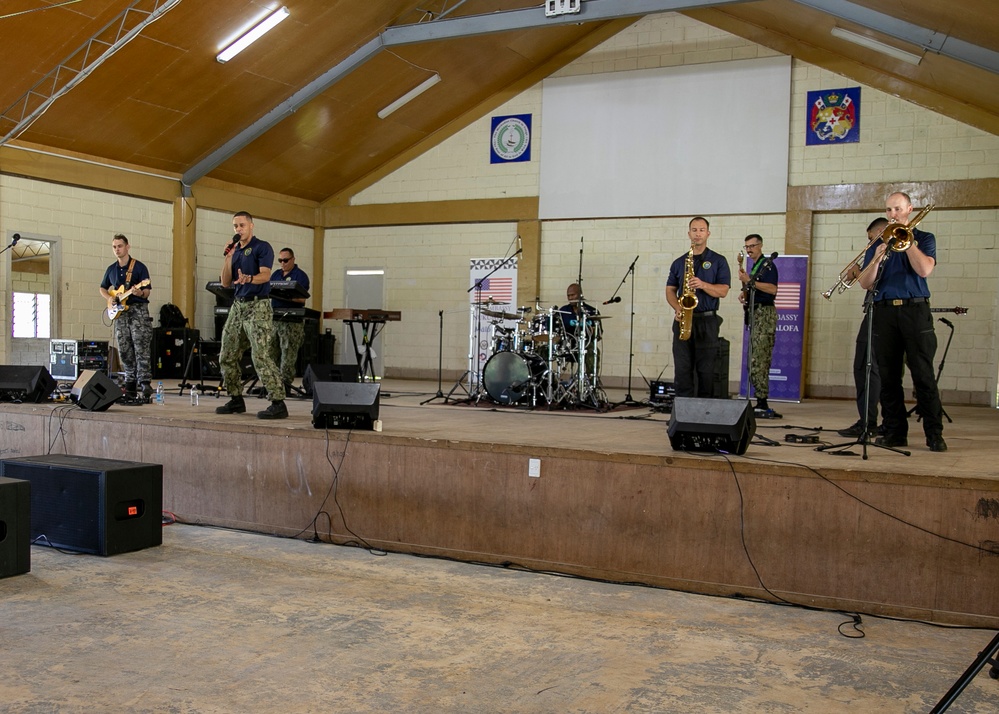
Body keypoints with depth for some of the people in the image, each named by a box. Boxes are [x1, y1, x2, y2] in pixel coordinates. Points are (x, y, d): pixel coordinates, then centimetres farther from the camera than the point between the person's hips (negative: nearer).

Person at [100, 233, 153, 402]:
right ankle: (130, 386, 12)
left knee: (141, 349, -13)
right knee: (125, 352, 6)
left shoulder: (139, 267, -1)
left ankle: (145, 384, -15)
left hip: (138, 310, -6)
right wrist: (110, 298, 8)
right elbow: (103, 288, 28)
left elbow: (147, 292, -3)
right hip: (120, 312, 6)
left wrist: (140, 293, -25)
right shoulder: (111, 269, 15)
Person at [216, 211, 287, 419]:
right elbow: (225, 283, 11)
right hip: (237, 305, 8)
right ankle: (236, 400, 20)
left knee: (261, 356, -16)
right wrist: (228, 257, 1)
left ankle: (278, 403, -15)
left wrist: (248, 279, -39)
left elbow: (265, 275, -19)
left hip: (258, 306, -8)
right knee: (227, 356, 9)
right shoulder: (235, 251, 17)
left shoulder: (262, 247, -3)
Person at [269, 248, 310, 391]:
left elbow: (302, 299, -13)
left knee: (288, 354, -7)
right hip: (274, 318, 6)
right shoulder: (276, 274, 19)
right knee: (271, 352, 5)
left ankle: (285, 384, -5)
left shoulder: (300, 275, -2)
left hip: (292, 321, -6)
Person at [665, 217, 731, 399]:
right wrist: (677, 307, -8)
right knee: (682, 369, 0)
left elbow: (723, 291, -3)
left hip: (707, 321, -2)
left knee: (706, 370, -1)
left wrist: (703, 285, -20)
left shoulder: (718, 261, 5)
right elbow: (670, 290, 11)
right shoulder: (679, 262, 14)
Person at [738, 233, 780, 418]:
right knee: (755, 361, 8)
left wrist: (749, 281, -20)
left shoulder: (767, 264, -7)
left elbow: (772, 289, -20)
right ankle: (762, 404, 12)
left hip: (765, 314, -10)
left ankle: (762, 404, -15)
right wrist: (745, 293, 9)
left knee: (758, 361, -14)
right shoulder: (754, 266, 21)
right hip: (755, 313, 10)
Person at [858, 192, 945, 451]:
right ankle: (894, 432, 9)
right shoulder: (878, 245, 17)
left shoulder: (924, 238, 10)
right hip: (884, 312, 3)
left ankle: (935, 434, -2)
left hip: (915, 310, -3)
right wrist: (876, 259, -10)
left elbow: (924, 270, -9)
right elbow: (865, 284, 6)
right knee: (888, 377, 2)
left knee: (924, 376, -6)